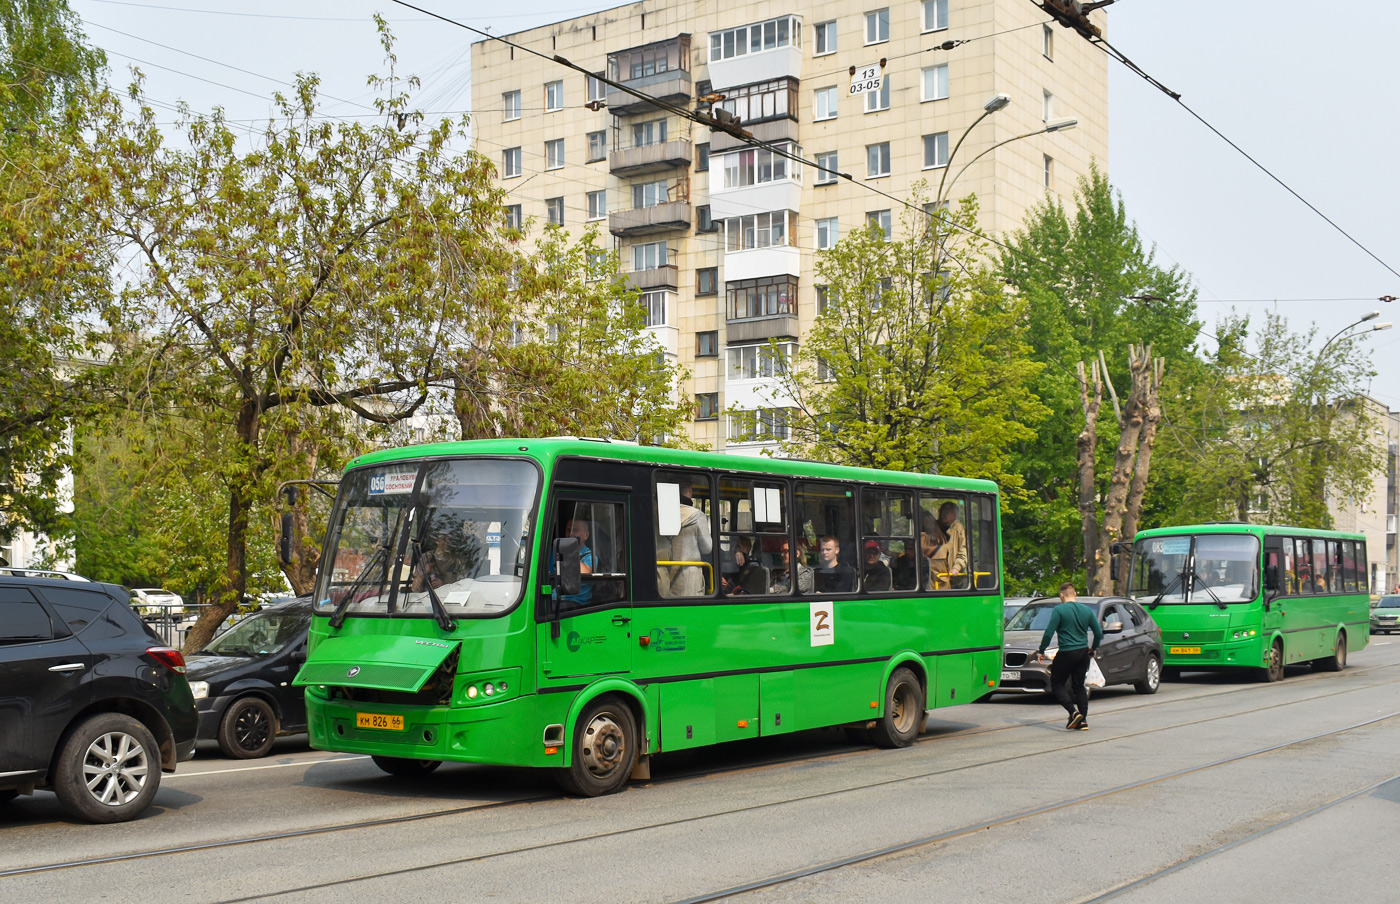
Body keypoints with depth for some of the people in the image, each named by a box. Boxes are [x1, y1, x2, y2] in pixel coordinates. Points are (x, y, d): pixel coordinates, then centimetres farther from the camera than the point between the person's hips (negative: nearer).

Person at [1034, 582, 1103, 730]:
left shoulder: (1059, 610, -10)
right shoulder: (1087, 610, 6)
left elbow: (1049, 633, -12)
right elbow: (1099, 633, 9)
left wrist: (1041, 651, -1)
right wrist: (1094, 648, 26)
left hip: (1066, 654, -5)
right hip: (1083, 653, 5)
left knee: (1057, 684, 7)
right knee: (1079, 686, 14)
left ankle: (1073, 712, -11)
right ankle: (1083, 721, 8)